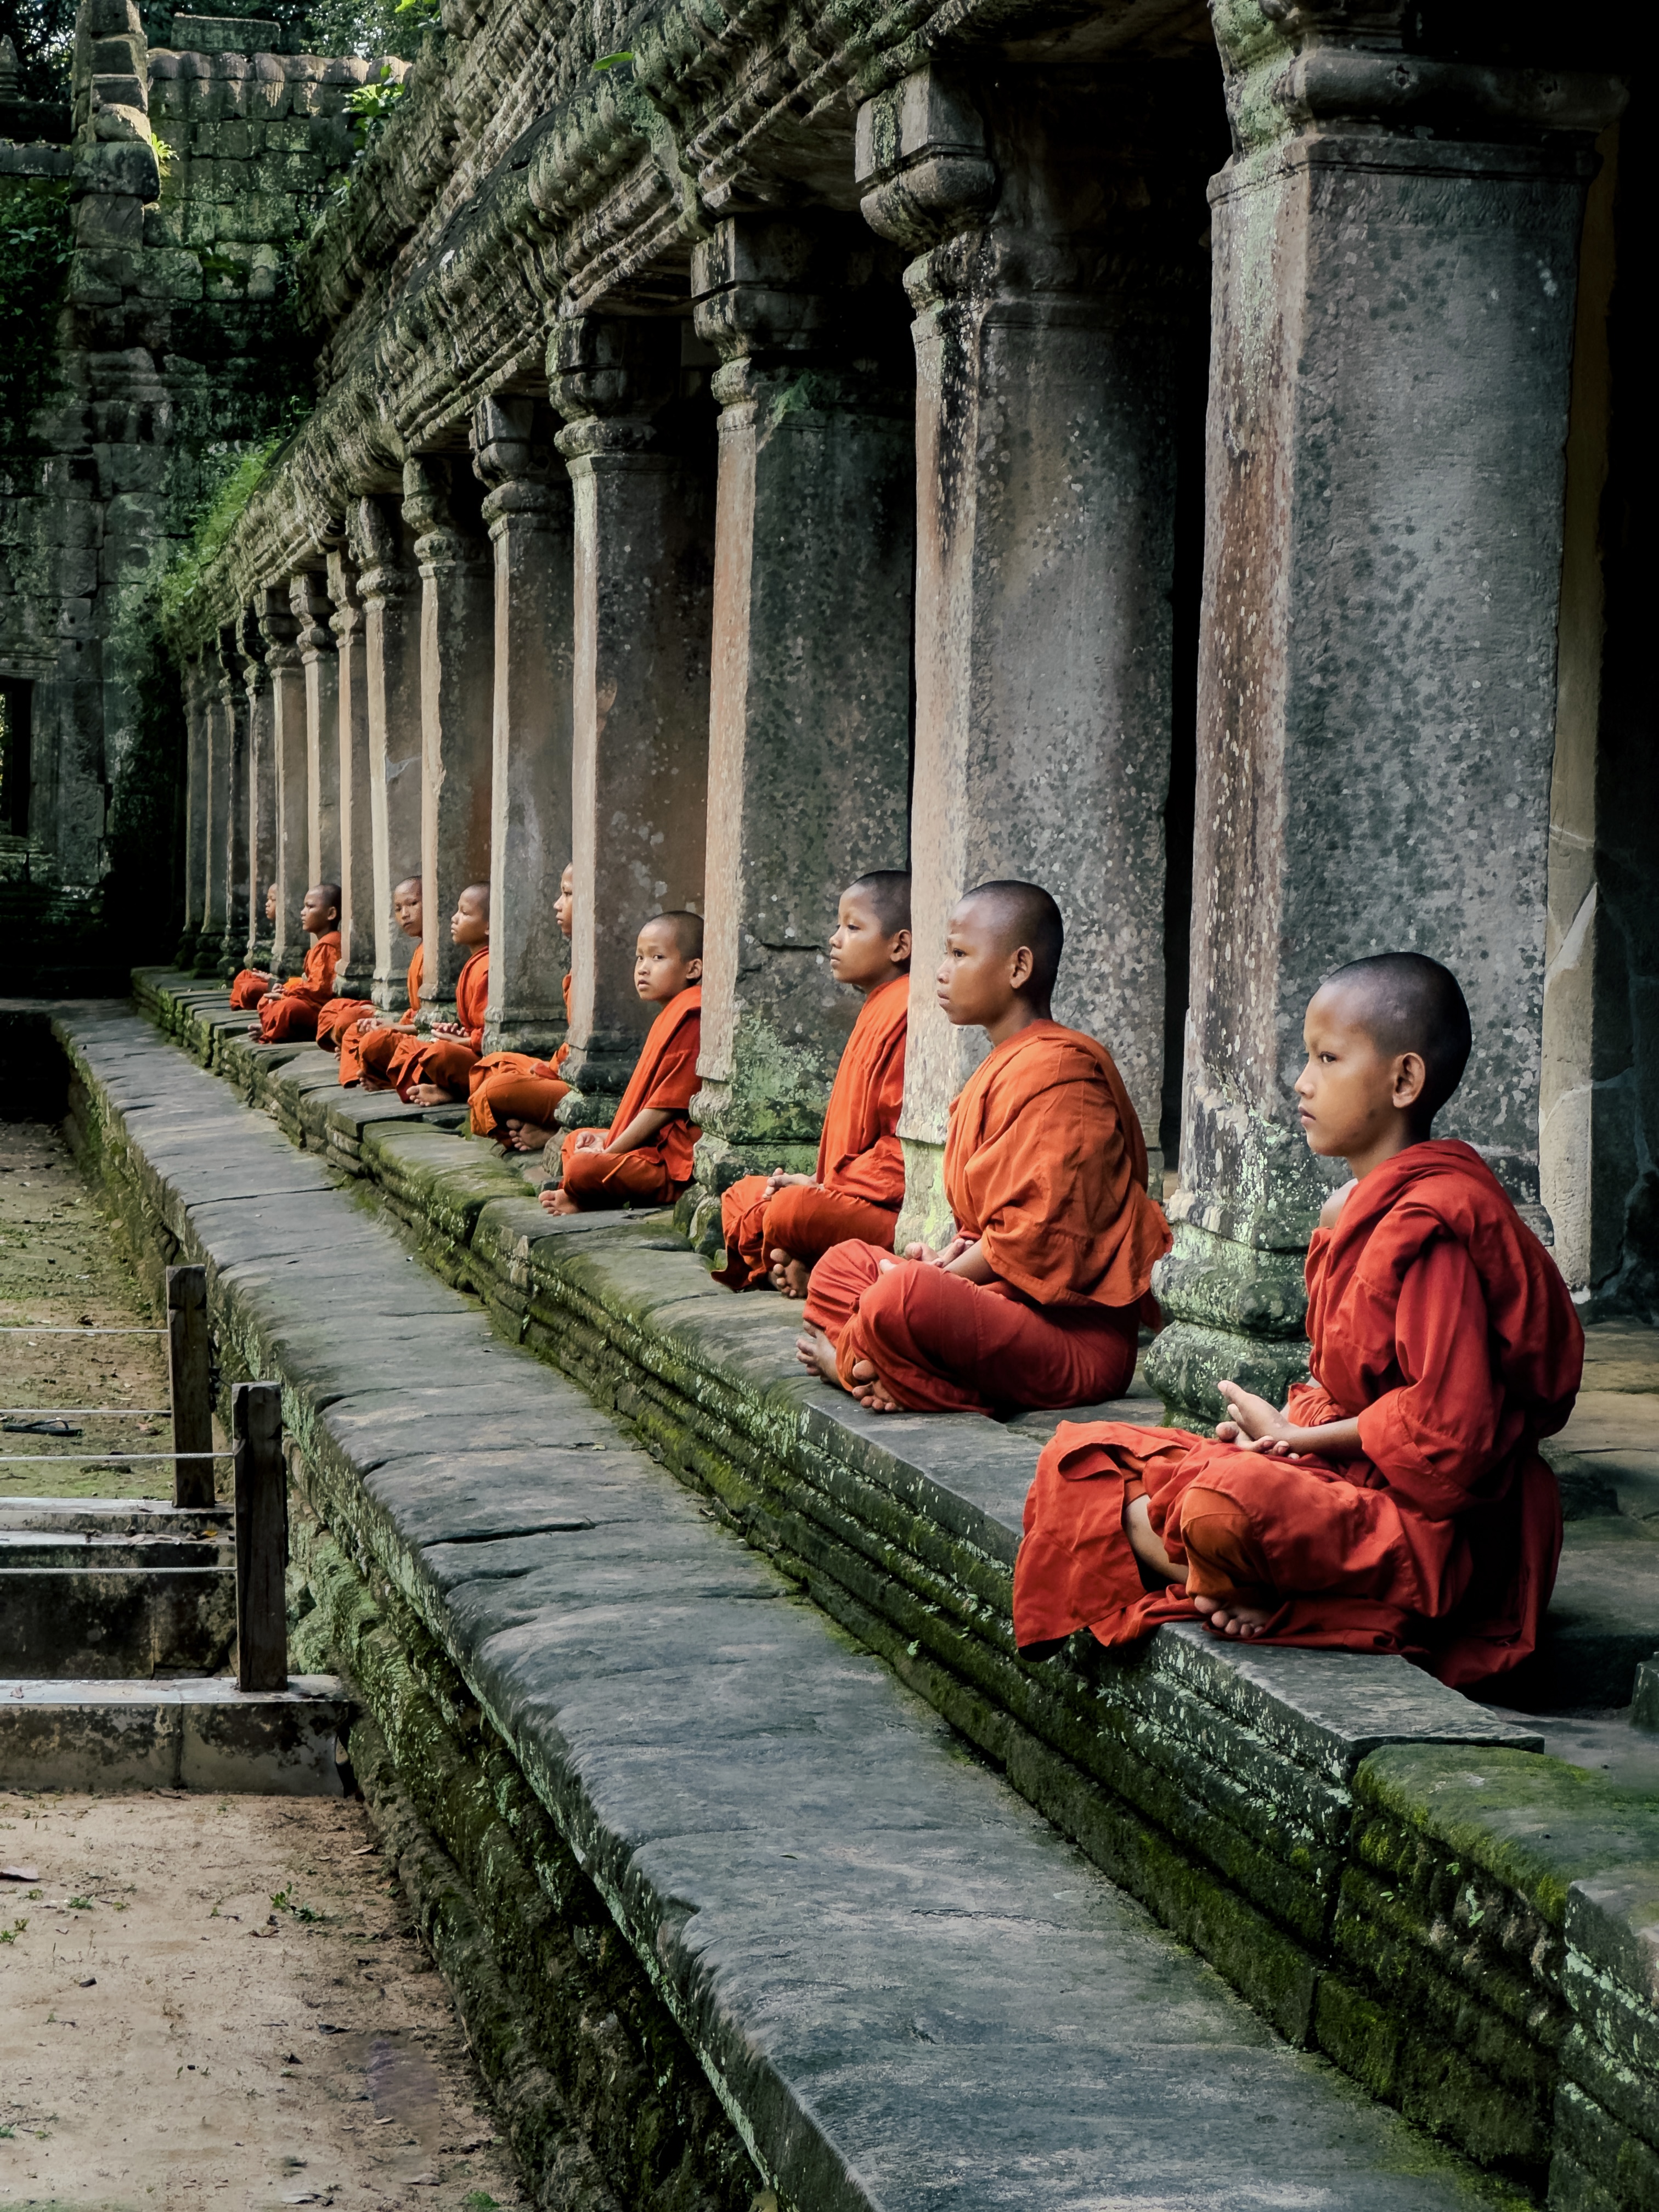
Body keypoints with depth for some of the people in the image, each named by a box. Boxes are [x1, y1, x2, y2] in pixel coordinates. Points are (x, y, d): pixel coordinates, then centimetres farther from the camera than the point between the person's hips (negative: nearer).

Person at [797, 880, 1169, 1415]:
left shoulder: (1055, 1070, -16)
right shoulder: (1005, 1069, 20)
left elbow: (1035, 1235, -23)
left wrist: (943, 1275, -13)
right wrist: (951, 1256, 0)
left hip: (1076, 1341, -11)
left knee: (903, 1296, -35)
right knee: (843, 1264, 14)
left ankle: (849, 1360, -2)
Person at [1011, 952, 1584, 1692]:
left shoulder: (1435, 1224, -19)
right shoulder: (1353, 1211, 14)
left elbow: (1446, 1424, -24)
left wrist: (1299, 1434, -11)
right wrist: (1288, 1426, -2)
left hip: (1424, 1517, -11)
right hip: (1343, 1479, 11)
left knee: (1227, 1506, -40)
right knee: (1084, 1463, 4)